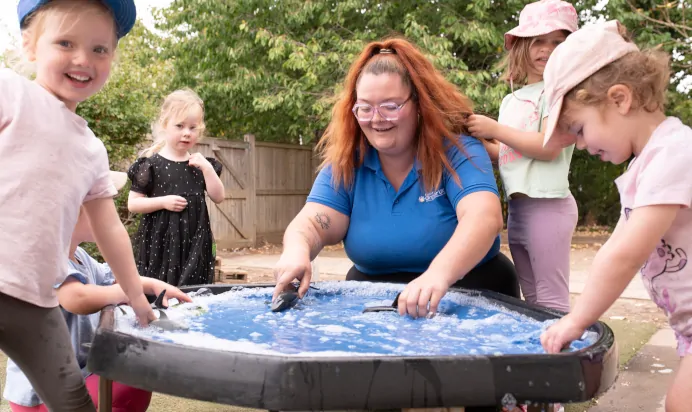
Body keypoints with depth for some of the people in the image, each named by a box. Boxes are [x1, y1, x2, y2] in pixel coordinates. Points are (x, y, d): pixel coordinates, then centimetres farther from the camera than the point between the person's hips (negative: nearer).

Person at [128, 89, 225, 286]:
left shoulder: (201, 163, 9)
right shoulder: (151, 164, -3)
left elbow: (218, 197, 3)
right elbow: (132, 204, -4)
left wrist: (207, 168, -7)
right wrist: (163, 201, -17)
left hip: (195, 241, 4)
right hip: (160, 242, -3)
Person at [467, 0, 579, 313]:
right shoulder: (510, 101, 17)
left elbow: (549, 147, -17)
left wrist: (495, 129, -13)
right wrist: (477, 140, 4)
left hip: (547, 205, -8)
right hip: (516, 206, 8)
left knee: (551, 301, -3)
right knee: (532, 300, 15)